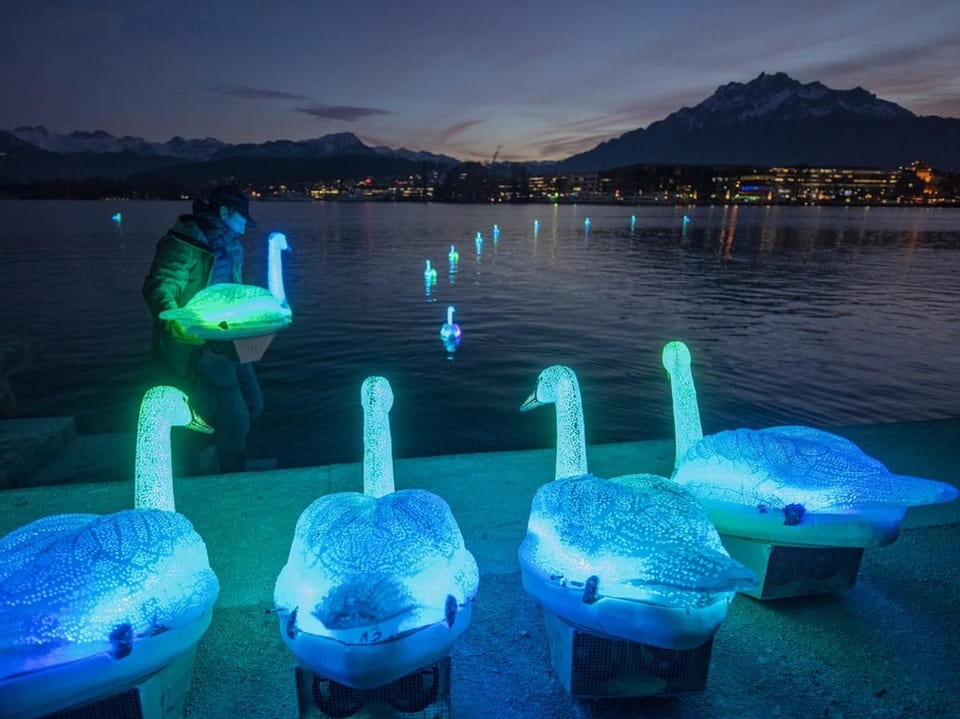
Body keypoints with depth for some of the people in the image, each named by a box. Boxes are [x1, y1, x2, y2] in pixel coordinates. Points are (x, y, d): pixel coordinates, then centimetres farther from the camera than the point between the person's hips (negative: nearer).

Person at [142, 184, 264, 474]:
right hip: (195, 348, -10)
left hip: (226, 344, 10)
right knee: (234, 419, -10)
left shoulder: (226, 246, 16)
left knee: (252, 406, 15)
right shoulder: (184, 243, -13)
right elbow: (159, 286, -24)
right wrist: (172, 320, -42)